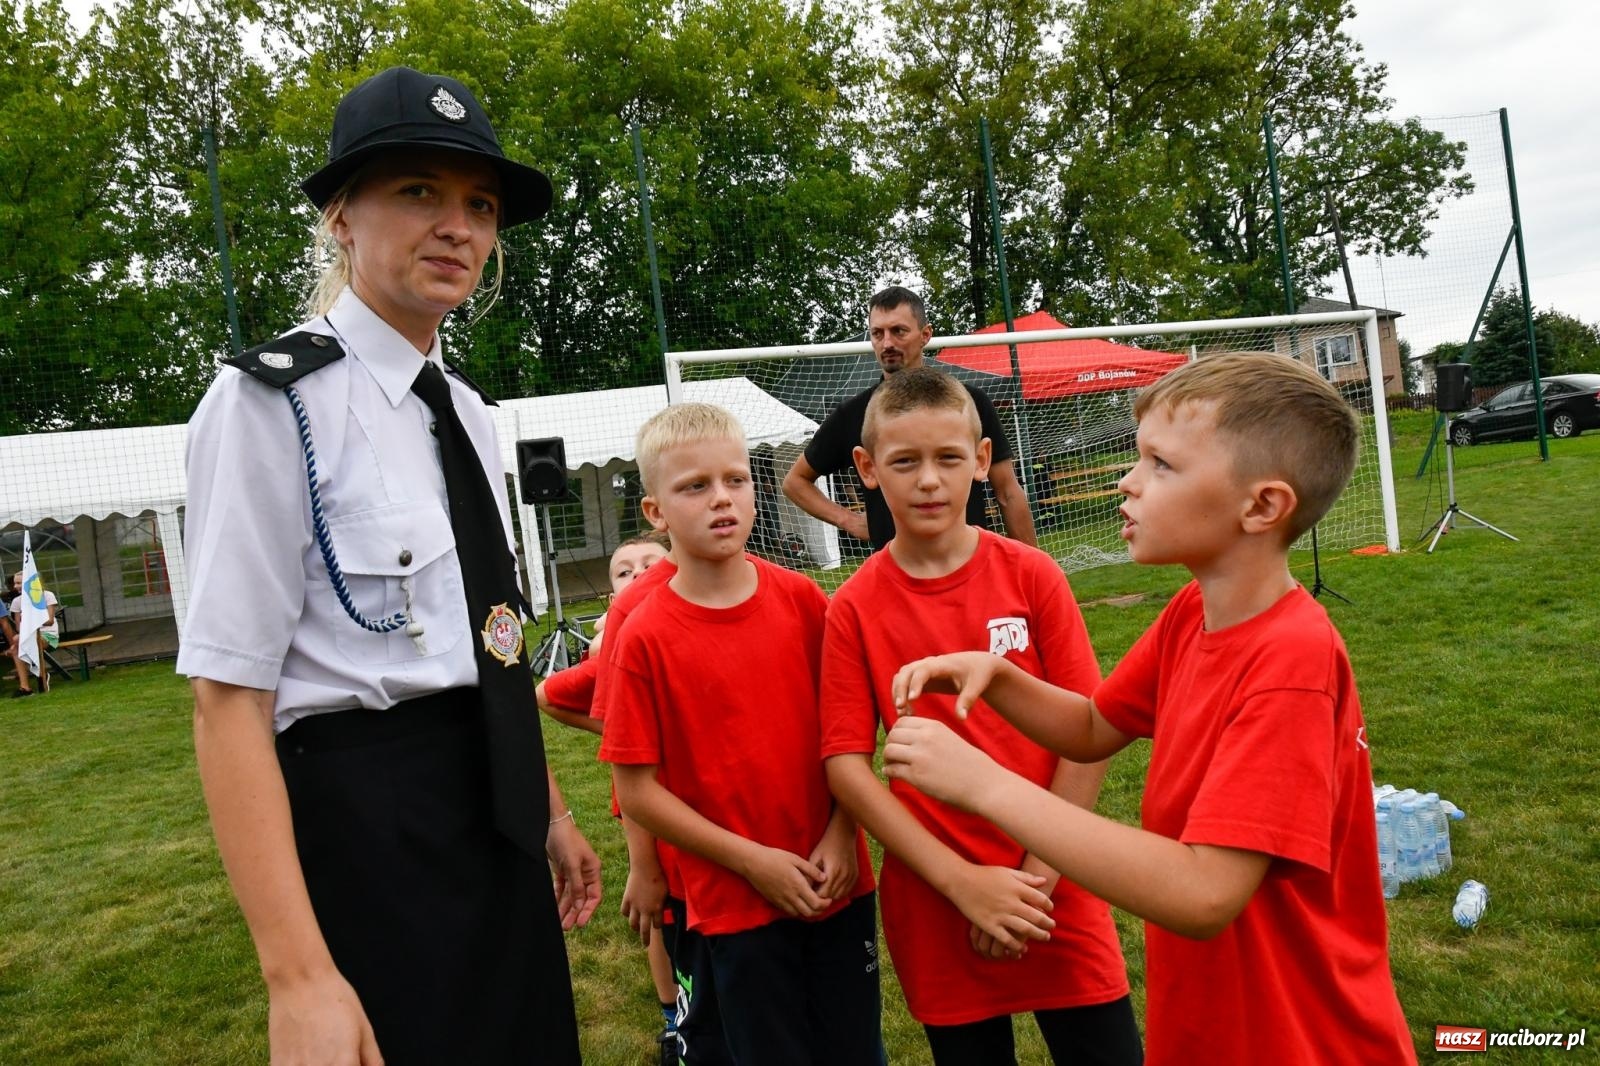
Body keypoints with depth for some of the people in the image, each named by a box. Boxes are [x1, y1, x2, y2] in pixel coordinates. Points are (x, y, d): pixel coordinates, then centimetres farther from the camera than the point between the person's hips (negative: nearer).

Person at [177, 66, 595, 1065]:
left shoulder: (469, 411, 9)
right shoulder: (275, 398, -14)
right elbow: (228, 699, -18)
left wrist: (551, 812, 18)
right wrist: (298, 975, -22)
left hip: (497, 812, 8)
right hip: (367, 820, -7)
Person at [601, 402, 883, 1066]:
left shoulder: (802, 600, -4)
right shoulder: (645, 638, -11)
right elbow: (636, 790, -9)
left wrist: (842, 836, -7)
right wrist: (753, 861, -11)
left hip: (839, 883, 3)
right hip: (735, 905, -2)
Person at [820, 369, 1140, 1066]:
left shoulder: (1031, 574, -6)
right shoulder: (854, 608, -6)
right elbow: (846, 766, -8)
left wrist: (1035, 876, -10)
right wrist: (963, 881, -13)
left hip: (1055, 896, 0)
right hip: (935, 907, 0)